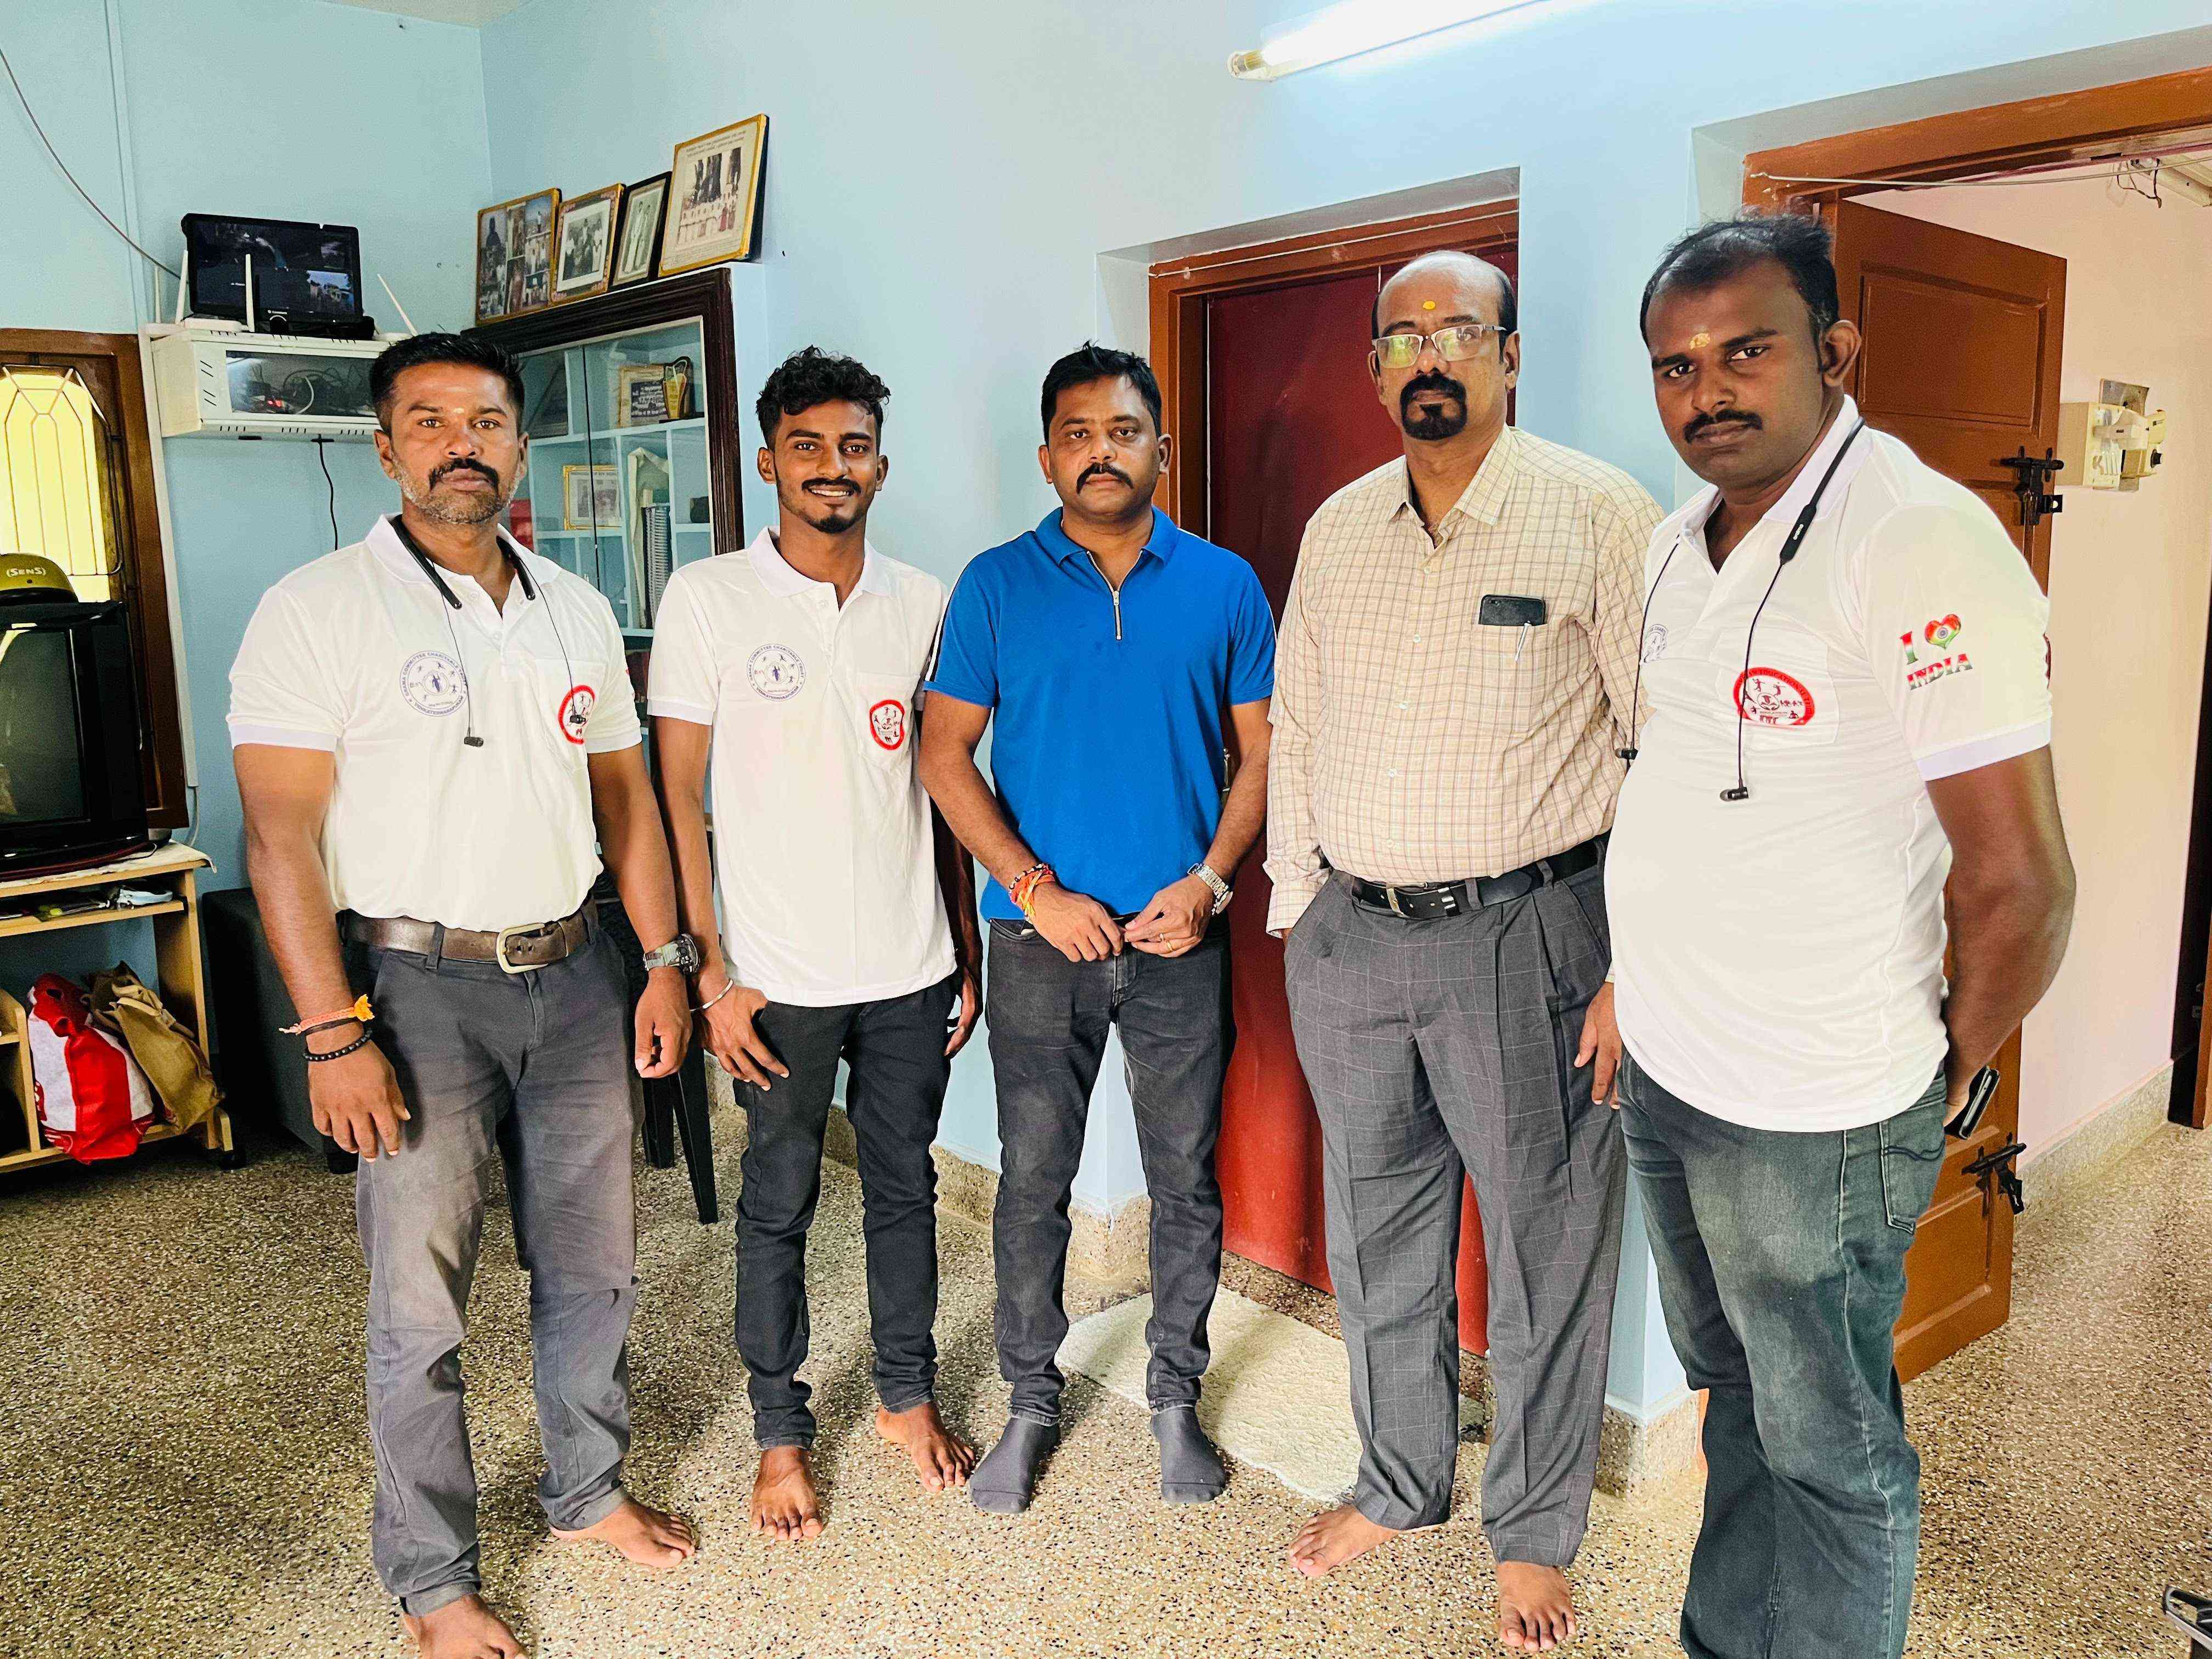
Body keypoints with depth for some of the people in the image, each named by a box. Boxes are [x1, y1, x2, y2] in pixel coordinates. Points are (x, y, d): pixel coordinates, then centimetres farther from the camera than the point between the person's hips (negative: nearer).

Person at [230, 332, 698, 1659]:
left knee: (595, 1264, 15)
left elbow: (625, 797, 13)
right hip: (418, 986, -4)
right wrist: (334, 1035, -16)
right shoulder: (319, 609, -7)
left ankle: (591, 1490, 37)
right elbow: (281, 833, -11)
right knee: (420, 1307, 4)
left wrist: (666, 963, 7)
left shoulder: (576, 609, 9)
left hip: (573, 971, 5)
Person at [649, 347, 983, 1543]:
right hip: (780, 972, -2)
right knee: (778, 1205, 10)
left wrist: (969, 950, 7)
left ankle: (909, 1395, 34)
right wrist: (710, 970, -9)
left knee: (906, 1186, 15)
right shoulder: (707, 598, -4)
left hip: (911, 965, 3)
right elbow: (677, 793, -4)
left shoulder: (924, 603, 5)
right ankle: (781, 1432, 28)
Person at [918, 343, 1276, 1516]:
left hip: (1182, 936, 1)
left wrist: (1210, 880, -9)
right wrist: (1037, 890, -10)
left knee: (1187, 1182, 10)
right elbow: (945, 755, -1)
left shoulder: (1224, 585, 4)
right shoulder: (998, 585, 1)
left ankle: (1175, 1396, 30)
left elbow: (1260, 752, 6)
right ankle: (1031, 1400, 28)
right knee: (1032, 1183, 8)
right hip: (1042, 936, -1)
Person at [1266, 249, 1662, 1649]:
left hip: (1524, 936, -4)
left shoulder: (1600, 516, -7)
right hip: (1350, 941, 5)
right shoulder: (1337, 530, 9)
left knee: (1545, 1247, 9)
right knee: (1378, 1234, 18)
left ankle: (1535, 1535, 31)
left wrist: (1635, 963, -13)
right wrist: (1299, 911, 10)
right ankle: (1400, 1482, 40)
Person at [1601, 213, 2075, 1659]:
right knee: (1735, 1393, 25)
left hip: (1813, 1112, -8)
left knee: (1828, 1450, 12)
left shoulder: (1920, 540, -21)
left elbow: (2019, 879, -20)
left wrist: (1954, 1066, -7)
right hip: (1666, 1069, 8)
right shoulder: (1684, 545, 6)